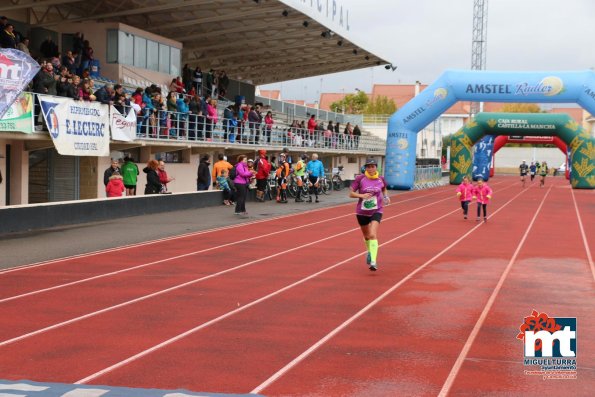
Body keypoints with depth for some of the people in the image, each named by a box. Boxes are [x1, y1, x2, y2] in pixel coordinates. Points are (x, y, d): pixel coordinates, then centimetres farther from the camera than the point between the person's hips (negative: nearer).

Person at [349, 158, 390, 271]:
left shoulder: (381, 179, -4)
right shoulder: (360, 178, -10)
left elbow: (384, 189, 19)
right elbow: (351, 193, -7)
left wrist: (386, 197, 0)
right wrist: (361, 195, -23)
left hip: (376, 211, -1)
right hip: (362, 212, 1)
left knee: (373, 235, -20)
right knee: (366, 236, 19)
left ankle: (373, 262, -24)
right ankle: (369, 252, 51)